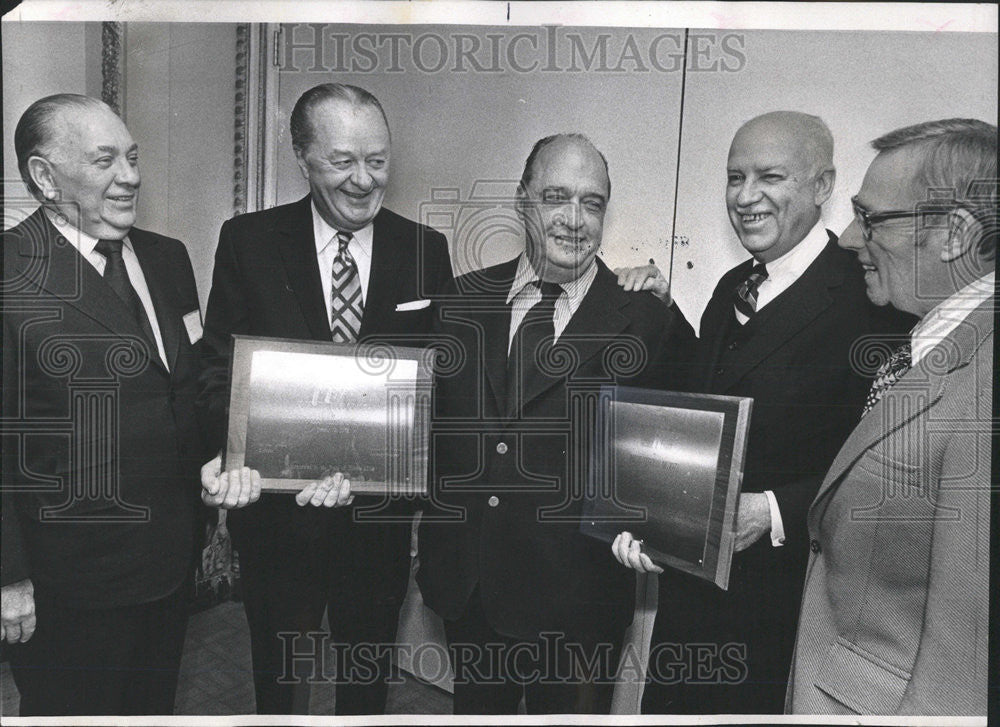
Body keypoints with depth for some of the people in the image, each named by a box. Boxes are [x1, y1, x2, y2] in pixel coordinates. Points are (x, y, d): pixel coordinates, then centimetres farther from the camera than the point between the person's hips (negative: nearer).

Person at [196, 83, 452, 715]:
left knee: (368, 676, 25)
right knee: (274, 670, 25)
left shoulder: (425, 250, -5)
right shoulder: (248, 241, -7)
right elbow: (220, 370, -7)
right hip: (273, 506, 0)